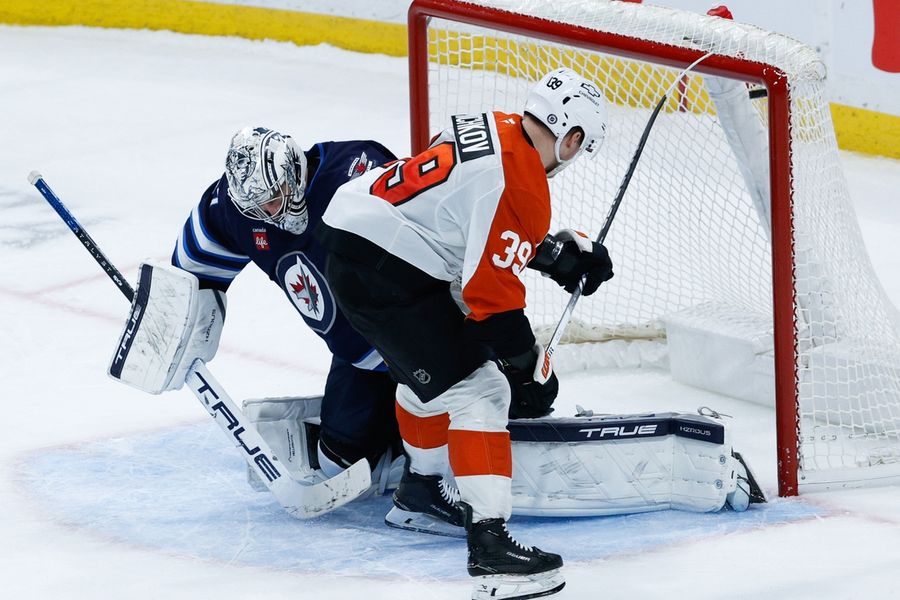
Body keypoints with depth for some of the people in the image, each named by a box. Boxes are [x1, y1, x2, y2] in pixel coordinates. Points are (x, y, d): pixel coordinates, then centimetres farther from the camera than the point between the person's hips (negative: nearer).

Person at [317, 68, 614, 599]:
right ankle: (490, 543, -19)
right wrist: (530, 368, -7)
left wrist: (561, 250, 22)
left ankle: (420, 495, 49)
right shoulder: (521, 184, -19)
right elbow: (490, 293, -19)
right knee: (476, 389, -10)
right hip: (380, 272, -10)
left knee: (428, 369, 31)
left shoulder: (494, 130, 9)